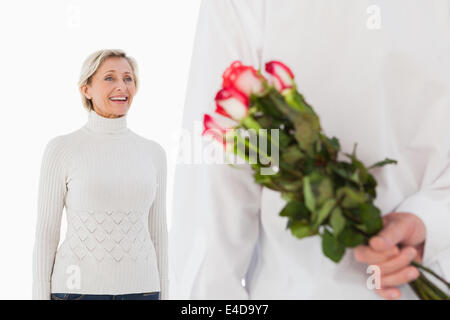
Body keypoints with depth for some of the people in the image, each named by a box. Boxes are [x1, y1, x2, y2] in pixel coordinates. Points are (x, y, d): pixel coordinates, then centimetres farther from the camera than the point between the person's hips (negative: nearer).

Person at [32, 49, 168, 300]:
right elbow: (46, 232, -2)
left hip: (138, 290, 3)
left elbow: (157, 232, 10)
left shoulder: (153, 153, 7)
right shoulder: (61, 149, -4)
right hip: (78, 289, -3)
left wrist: (163, 298, 9)